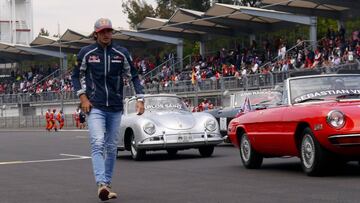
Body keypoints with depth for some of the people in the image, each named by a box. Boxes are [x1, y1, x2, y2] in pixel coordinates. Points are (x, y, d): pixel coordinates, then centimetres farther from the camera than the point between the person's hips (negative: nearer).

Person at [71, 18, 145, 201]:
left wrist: (140, 99, -3)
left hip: (115, 108, 3)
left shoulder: (122, 53, 3)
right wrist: (83, 97, -3)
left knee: (112, 148, 8)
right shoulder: (86, 53, 0)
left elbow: (134, 76, 9)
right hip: (95, 107, -3)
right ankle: (101, 184, -30)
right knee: (97, 144, -18)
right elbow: (76, 76, 10)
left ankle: (107, 184, 19)